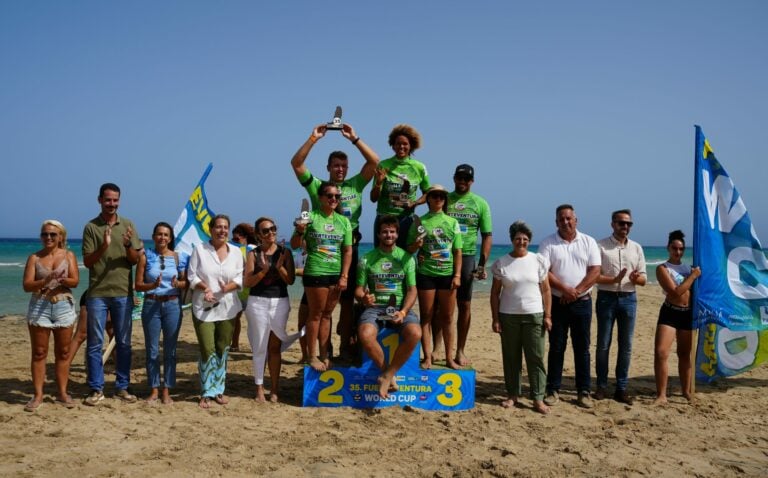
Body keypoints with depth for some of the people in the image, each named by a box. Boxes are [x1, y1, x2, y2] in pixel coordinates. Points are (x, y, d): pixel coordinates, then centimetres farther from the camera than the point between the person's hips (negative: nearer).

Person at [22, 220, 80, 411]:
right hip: (39, 307, 0)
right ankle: (38, 395, 6)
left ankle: (62, 392, 14)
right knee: (39, 353, 2)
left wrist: (63, 280, -26)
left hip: (64, 307, 1)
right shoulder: (34, 258, 4)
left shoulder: (68, 255, 5)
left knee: (63, 352, 5)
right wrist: (45, 281, -22)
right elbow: (26, 285, -5)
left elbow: (75, 281, -5)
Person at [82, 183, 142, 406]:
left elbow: (135, 260, 3)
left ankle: (122, 387, 17)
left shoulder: (128, 225, 5)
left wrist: (128, 245, -17)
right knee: (95, 343, 3)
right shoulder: (91, 227, -1)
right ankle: (96, 389, 11)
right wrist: (103, 247, -22)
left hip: (123, 293, 2)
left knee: (123, 343, 7)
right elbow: (87, 262, -5)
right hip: (97, 293, -2)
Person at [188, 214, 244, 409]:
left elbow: (240, 278, 4)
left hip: (227, 307, 3)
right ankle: (207, 393, 4)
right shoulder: (199, 249, 1)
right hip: (203, 307, -3)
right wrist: (205, 288, -20)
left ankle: (219, 389, 21)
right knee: (207, 350, -6)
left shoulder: (236, 251, 7)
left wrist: (227, 287, -17)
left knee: (223, 349, 9)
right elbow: (192, 276, -2)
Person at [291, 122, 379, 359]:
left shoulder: (355, 185, 10)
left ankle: (346, 346, 15)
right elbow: (296, 163, -4)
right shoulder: (317, 186, 6)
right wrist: (313, 138, -9)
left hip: (349, 248, 2)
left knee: (347, 299, 6)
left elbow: (374, 161, 2)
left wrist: (354, 138, -1)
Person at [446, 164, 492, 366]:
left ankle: (460, 350, 14)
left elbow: (487, 236, 4)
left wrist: (482, 264, -4)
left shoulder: (480, 204, 5)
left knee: (465, 305, 4)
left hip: (466, 256, 0)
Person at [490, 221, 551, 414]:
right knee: (511, 357, 7)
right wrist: (495, 318, -1)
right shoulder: (501, 263, 2)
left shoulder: (539, 261, 3)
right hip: (508, 316, 1)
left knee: (536, 357, 0)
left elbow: (545, 290, 4)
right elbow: (495, 293, 4)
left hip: (534, 315, 0)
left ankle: (538, 398, 5)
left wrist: (547, 315, -2)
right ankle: (513, 395, 18)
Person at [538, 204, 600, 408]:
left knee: (582, 347, 5)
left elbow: (595, 271, -3)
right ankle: (553, 390, 12)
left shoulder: (588, 242, 4)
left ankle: (584, 391, 13)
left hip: (582, 302, 1)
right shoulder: (548, 243, 0)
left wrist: (576, 291, -13)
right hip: (557, 302, -1)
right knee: (556, 347, 4)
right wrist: (564, 289, -18)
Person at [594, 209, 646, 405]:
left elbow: (643, 280, 9)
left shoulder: (636, 248, 8)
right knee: (603, 344, 3)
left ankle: (621, 388, 14)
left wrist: (635, 278, -14)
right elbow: (594, 276, -7)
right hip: (607, 298, -3)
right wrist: (615, 280, -22)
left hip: (628, 299, 3)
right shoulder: (601, 246, -3)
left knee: (626, 345, 6)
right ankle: (602, 386, 14)